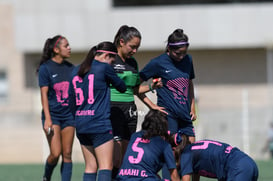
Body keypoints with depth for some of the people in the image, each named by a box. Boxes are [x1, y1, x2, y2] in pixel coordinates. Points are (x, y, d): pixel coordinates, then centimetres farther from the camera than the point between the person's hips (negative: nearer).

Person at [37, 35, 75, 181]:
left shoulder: (70, 68, 9)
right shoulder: (46, 68, -6)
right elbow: (44, 95, -8)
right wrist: (47, 118, -15)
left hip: (68, 114, 5)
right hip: (52, 114, -5)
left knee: (67, 154, 1)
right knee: (55, 153, -12)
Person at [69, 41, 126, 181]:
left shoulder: (76, 71, 14)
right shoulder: (103, 67, -6)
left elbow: (72, 102, 18)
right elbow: (122, 87, 6)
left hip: (81, 125, 7)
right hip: (100, 125, -7)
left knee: (90, 167, 10)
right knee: (106, 166, -7)